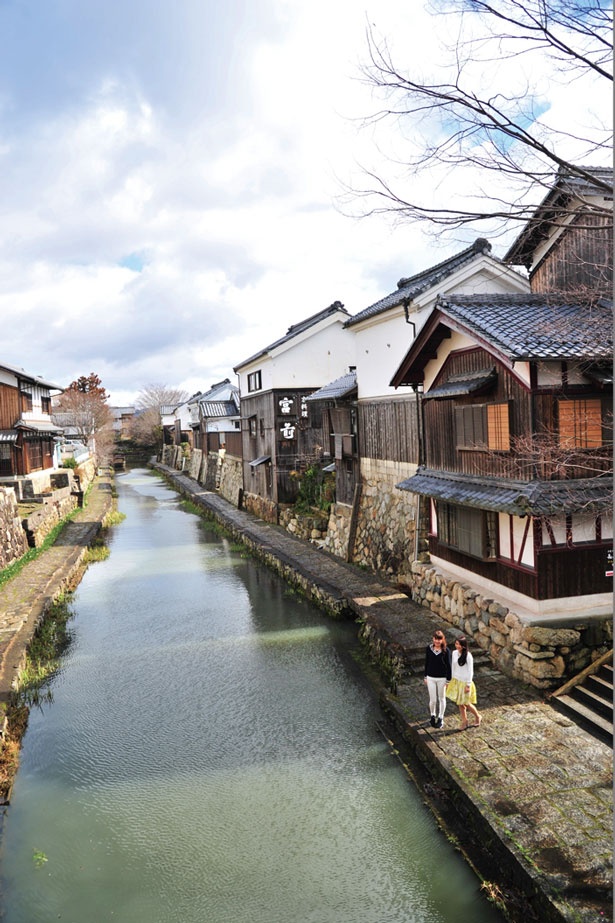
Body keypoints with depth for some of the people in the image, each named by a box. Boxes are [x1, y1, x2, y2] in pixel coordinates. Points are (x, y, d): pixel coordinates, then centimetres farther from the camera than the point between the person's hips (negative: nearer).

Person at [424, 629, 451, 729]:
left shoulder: (446, 650, -14)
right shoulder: (428, 648, -7)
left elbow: (448, 666, -7)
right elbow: (427, 663, 4)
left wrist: (448, 680, -5)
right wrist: (425, 677, 8)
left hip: (442, 678, -1)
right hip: (431, 678, 1)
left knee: (441, 698, 14)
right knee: (433, 700, 5)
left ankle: (440, 718, 34)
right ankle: (433, 716, 33)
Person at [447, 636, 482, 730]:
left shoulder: (468, 656, -20)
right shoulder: (454, 653, -3)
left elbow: (470, 671, -15)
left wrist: (468, 685, -14)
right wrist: (451, 680, 10)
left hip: (465, 682, -5)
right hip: (456, 681, 5)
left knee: (466, 703, 6)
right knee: (460, 703, 14)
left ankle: (478, 716, 32)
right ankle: (464, 721, 30)